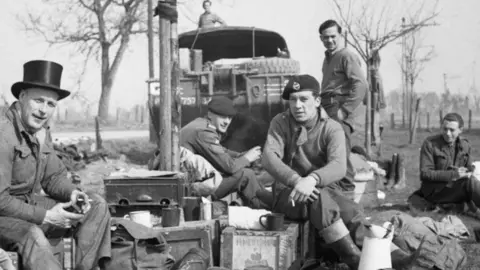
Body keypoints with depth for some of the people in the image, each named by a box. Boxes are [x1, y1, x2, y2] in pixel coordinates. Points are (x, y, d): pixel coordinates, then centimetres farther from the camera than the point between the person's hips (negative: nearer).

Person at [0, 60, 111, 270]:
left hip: (31, 205, 9)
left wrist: (72, 192, -11)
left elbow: (54, 177, 12)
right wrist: (45, 216, -24)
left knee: (97, 206, -2)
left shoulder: (41, 132, 5)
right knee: (33, 236, -40)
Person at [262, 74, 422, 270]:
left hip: (326, 190, 2)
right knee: (319, 198, -34)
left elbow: (338, 166, -22)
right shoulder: (280, 123, -2)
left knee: (352, 212, -28)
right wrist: (296, 180, -37)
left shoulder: (332, 128, -4)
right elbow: (269, 158, -18)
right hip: (289, 192, -1)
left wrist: (312, 179, -44)